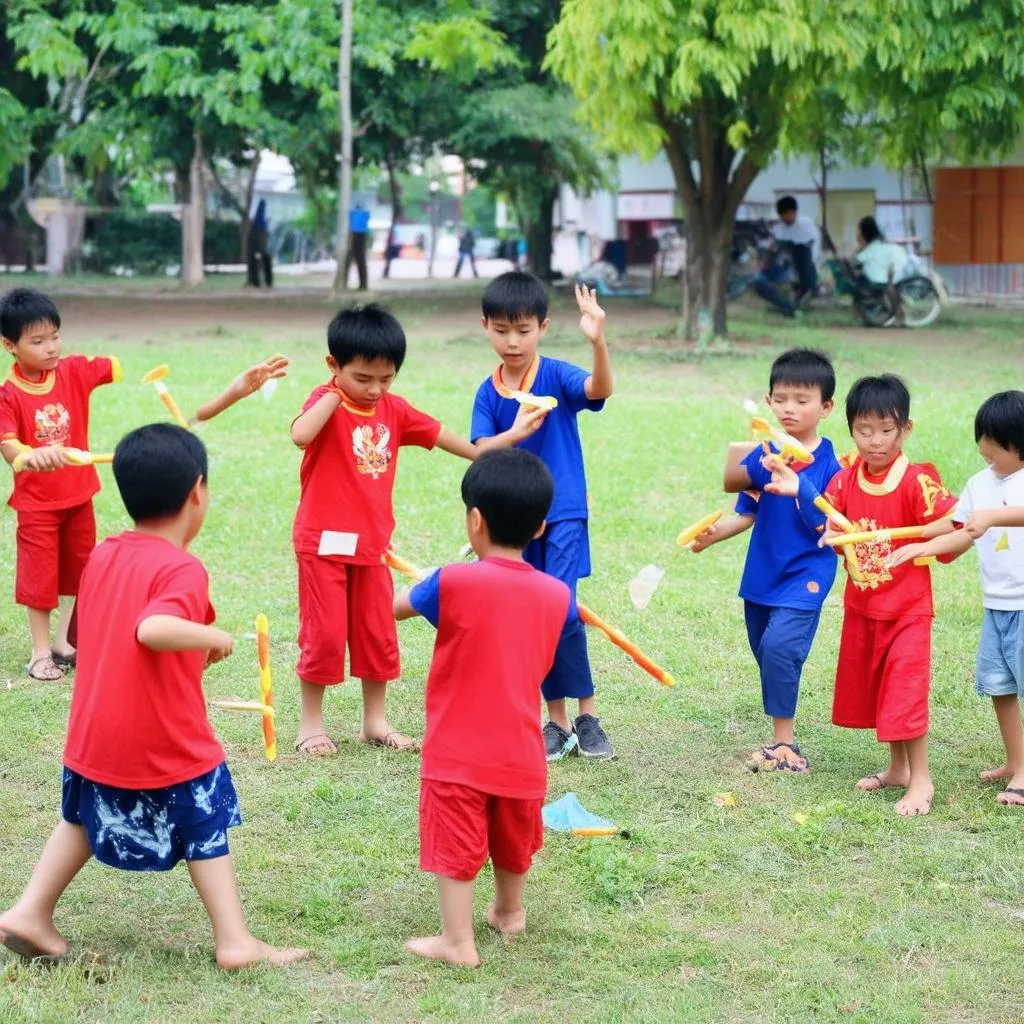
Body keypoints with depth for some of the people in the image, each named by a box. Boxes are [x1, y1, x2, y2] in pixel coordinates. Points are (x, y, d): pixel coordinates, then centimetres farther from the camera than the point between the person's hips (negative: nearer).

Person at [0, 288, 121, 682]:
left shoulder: (75, 372, -6)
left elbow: (118, 367, -14)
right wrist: (33, 455, -49)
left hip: (78, 495, 4)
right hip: (36, 502, -4)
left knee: (77, 571, 15)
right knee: (39, 576, 4)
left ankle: (64, 643, 31)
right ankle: (40, 652, 18)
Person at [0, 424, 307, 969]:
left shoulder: (101, 556, 4)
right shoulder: (182, 568, -19)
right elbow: (152, 629, -37)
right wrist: (213, 636, -21)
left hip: (94, 736, 6)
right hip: (169, 745, -6)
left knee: (84, 818, 27)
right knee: (206, 827, 12)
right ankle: (234, 940, 13)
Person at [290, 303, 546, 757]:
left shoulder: (395, 410, 6)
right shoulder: (327, 402, -11)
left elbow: (449, 440, 11)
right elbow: (300, 435, -34)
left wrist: (509, 436, 6)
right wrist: (336, 393, -25)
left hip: (372, 544, 6)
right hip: (324, 541, -6)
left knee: (378, 634, 10)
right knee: (323, 633, -1)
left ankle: (375, 721, 23)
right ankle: (311, 724, 11)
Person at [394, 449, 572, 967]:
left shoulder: (453, 583, -17)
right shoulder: (556, 595, -4)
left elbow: (397, 607, 2)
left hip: (458, 754, -5)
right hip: (521, 754, 5)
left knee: (455, 846, 3)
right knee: (513, 839, 25)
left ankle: (458, 942, 2)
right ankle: (509, 912, 45)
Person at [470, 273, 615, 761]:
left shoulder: (556, 375, -8)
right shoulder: (488, 393, 2)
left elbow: (599, 389, -28)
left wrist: (597, 341, -45)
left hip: (562, 513, -4)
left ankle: (587, 716, -2)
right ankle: (557, 721, 17)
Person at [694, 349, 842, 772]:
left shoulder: (829, 465, -12)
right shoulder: (762, 455, 2)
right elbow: (748, 513, 9)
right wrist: (715, 532, -7)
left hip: (805, 575, -6)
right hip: (761, 574, 6)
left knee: (779, 645, -20)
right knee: (765, 653, 13)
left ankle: (783, 742, -9)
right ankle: (784, 739, 27)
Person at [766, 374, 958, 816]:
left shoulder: (917, 480, -16)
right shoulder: (846, 479, 1)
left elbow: (952, 522, -19)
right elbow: (826, 526, 0)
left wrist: (907, 542, -24)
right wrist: (798, 490, -12)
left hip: (907, 607, -6)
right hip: (861, 606, 6)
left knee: (905, 691, -8)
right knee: (868, 689, 15)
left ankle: (920, 780, 2)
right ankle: (897, 768, 30)